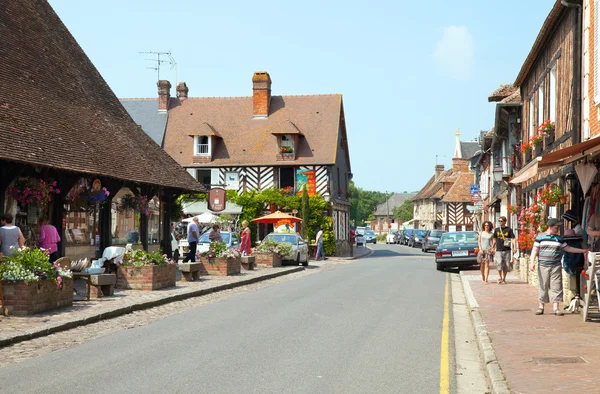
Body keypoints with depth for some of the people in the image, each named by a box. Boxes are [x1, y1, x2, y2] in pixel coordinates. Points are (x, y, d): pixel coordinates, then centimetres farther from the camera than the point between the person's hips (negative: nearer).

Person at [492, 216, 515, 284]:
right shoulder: (496, 229, 9)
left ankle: (504, 278, 17)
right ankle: (500, 277, 0)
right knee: (499, 263, -15)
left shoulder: (509, 230, 2)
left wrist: (514, 247, -16)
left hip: (507, 250, 0)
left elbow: (513, 238, -2)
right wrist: (493, 248, 16)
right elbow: (494, 239, 18)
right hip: (499, 250, 0)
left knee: (506, 265, 3)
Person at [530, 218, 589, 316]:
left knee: (556, 287, -3)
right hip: (543, 266, -2)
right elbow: (535, 250, 2)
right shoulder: (540, 237, 3)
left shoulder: (559, 238, 10)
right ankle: (541, 306, 10)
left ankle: (556, 308, 1)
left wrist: (583, 251, 12)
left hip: (556, 266, 2)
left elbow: (568, 248, 15)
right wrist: (532, 262, -9)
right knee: (543, 287, 1)